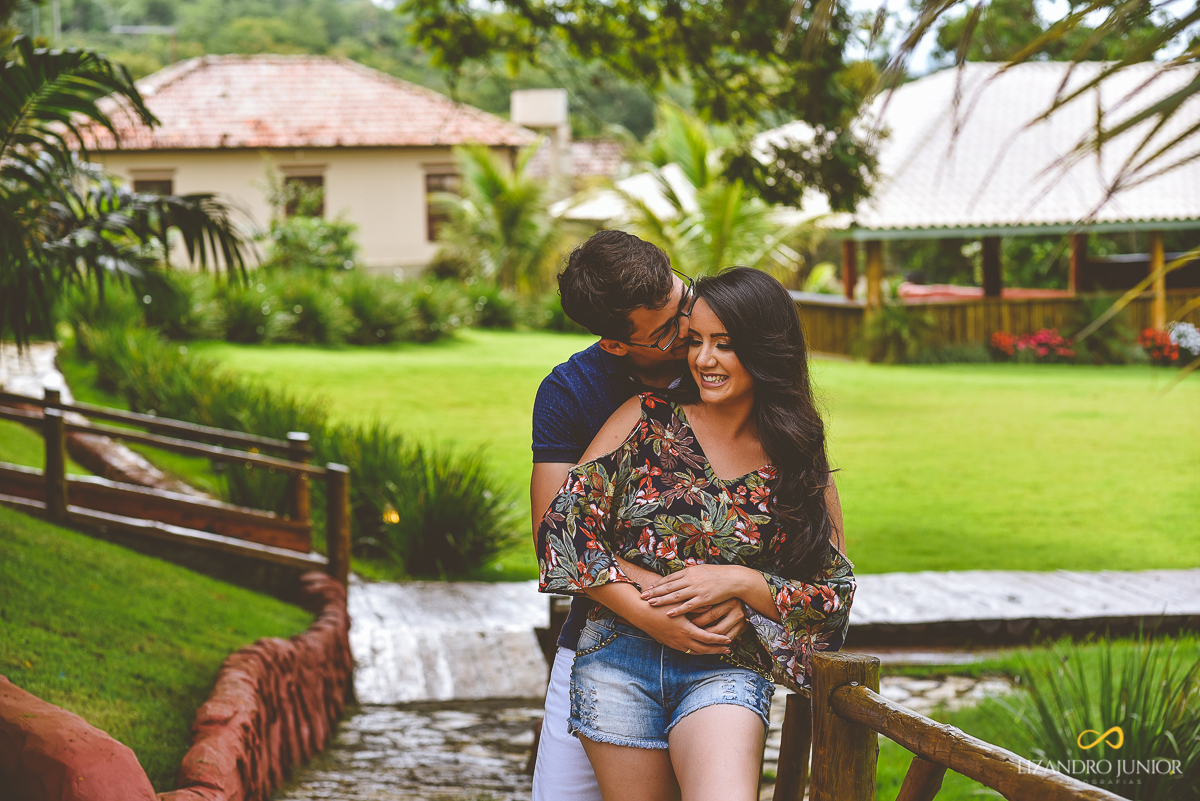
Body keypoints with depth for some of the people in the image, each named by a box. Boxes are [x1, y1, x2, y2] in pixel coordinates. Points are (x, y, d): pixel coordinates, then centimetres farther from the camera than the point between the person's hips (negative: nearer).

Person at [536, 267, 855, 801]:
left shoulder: (800, 464, 9)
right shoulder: (647, 420, 7)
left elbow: (836, 597, 8)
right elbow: (563, 524, 0)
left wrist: (740, 582, -8)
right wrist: (649, 615, -10)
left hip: (728, 672, -1)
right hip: (618, 661, 1)